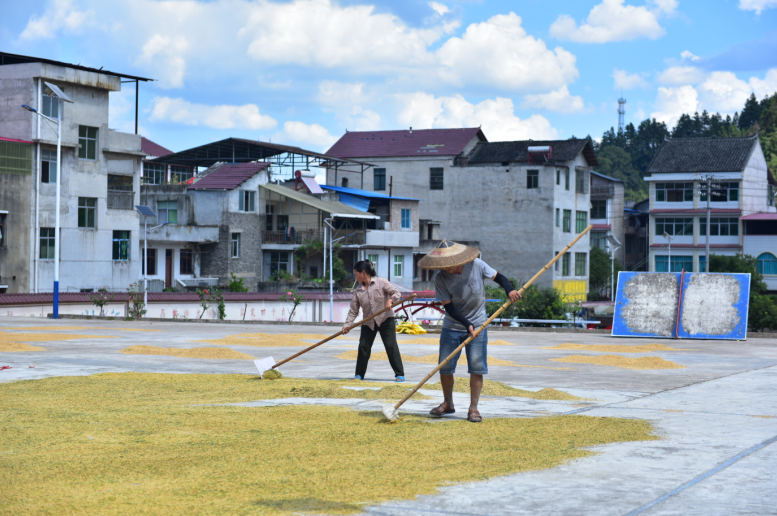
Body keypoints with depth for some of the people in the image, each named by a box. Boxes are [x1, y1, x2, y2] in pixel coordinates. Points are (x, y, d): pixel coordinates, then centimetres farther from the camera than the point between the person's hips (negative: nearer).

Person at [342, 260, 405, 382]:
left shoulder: (381, 282, -7)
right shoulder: (358, 291, 1)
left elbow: (396, 292, -9)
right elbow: (353, 310, 1)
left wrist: (390, 300, -28)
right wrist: (347, 325, -9)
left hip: (385, 319, -4)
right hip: (368, 323, 4)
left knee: (391, 346, -6)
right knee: (363, 346, 1)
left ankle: (400, 374, -1)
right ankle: (359, 374, 13)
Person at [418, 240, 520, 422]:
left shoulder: (477, 265, -13)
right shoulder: (441, 278, -15)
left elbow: (497, 276, 1)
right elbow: (448, 307, -16)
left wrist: (509, 289, -18)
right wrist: (467, 325, -26)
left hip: (477, 325, -1)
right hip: (452, 327, 1)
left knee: (477, 368, -6)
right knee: (445, 367, 2)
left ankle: (473, 408, 3)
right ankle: (448, 404, 22)